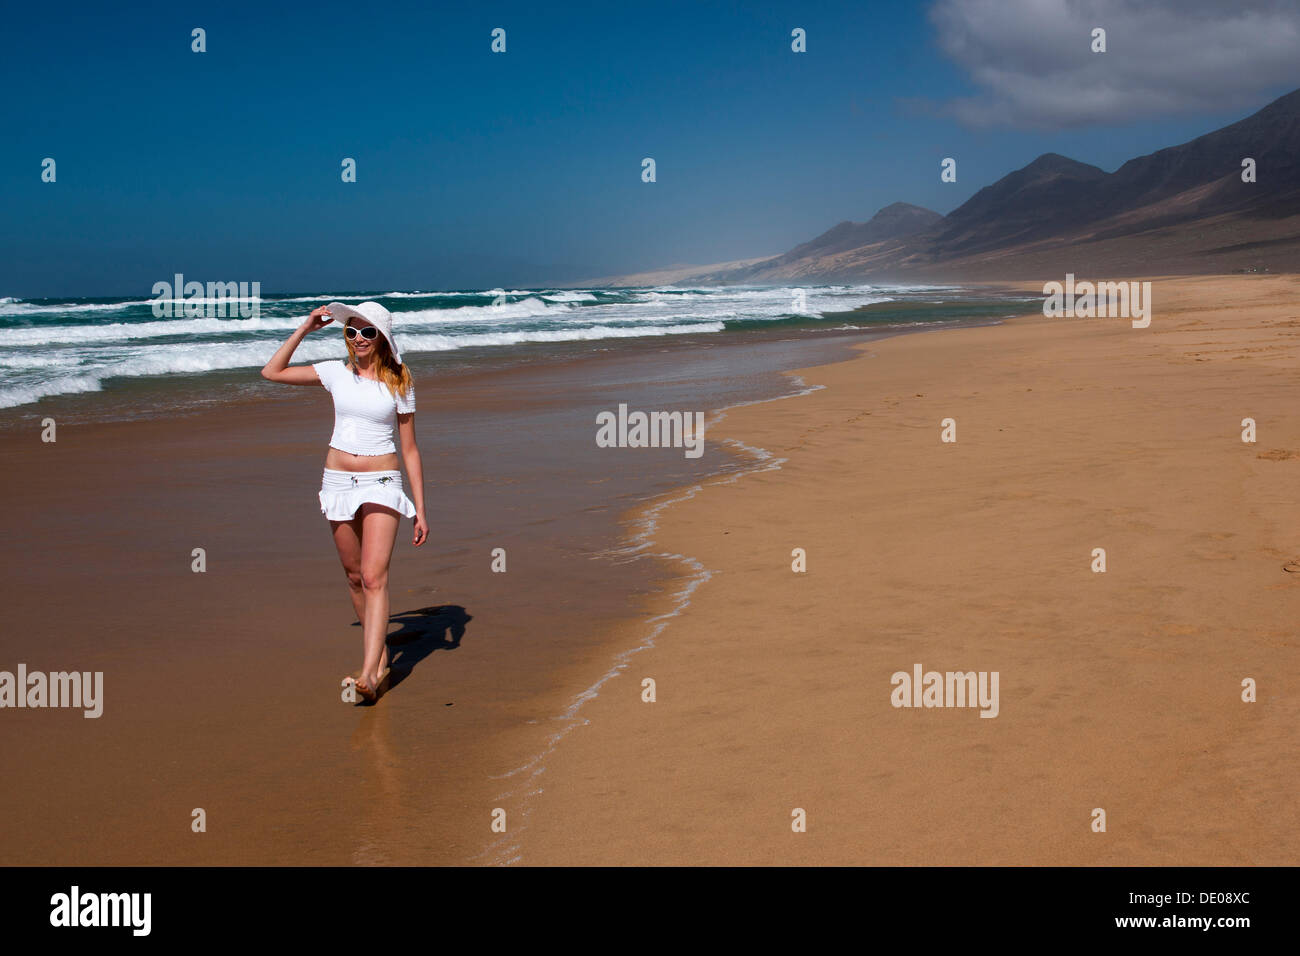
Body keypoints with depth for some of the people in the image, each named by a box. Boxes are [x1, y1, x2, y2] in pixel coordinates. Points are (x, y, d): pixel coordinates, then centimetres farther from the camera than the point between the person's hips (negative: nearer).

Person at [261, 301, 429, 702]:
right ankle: (380, 655, 25)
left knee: (374, 578, -15)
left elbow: (410, 449, 2)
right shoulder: (337, 373, 6)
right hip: (338, 483, 4)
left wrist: (420, 510, -1)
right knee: (355, 578, 10)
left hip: (381, 485, -4)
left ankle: (368, 675, -23)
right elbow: (272, 372, 6)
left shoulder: (399, 383, -1)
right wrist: (305, 328, 1)